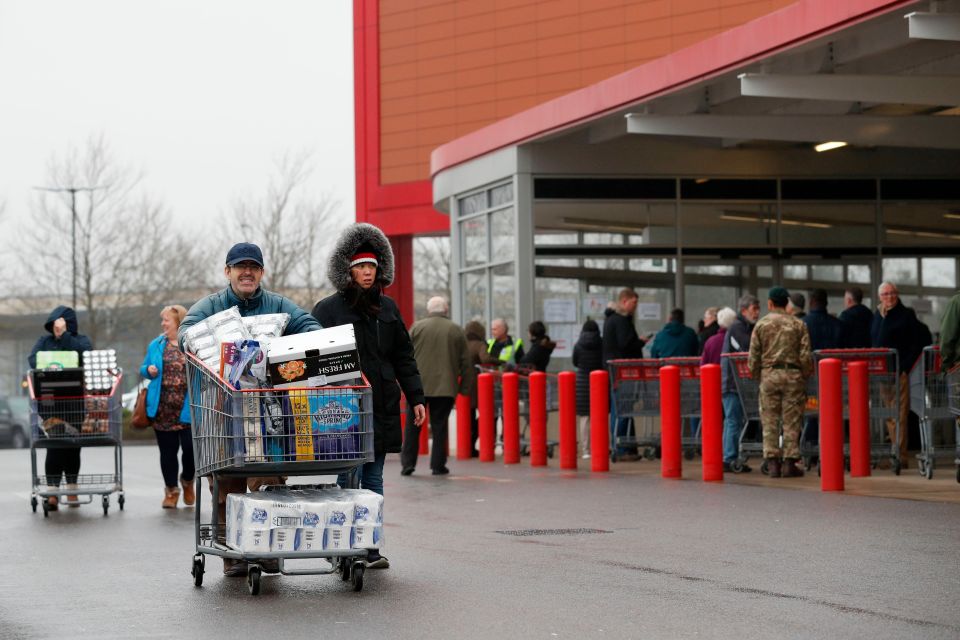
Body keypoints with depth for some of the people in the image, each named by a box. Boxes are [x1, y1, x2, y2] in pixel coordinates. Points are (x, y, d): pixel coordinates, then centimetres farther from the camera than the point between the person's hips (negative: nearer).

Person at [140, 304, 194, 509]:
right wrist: (149, 370, -3)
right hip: (163, 407, 3)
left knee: (191, 446, -4)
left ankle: (187, 481, 25)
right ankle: (171, 490, 18)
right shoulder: (157, 345, 11)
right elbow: (144, 368, 18)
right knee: (167, 450, 6)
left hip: (187, 407, -3)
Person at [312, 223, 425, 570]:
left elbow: (403, 356, 18)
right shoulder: (328, 309, -2)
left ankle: (370, 549, 12)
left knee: (373, 479, 8)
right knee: (348, 479, -6)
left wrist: (415, 397, 13)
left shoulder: (387, 307, 14)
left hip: (381, 407, 5)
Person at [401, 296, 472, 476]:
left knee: (412, 426, 7)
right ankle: (438, 465, 3)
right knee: (439, 426, 5)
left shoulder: (417, 327, 2)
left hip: (418, 385, 0)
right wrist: (465, 387, 11)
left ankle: (407, 463, 5)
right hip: (445, 387, 0)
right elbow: (466, 362, 5)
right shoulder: (456, 331, 4)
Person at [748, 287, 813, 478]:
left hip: (769, 375, 1)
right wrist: (806, 376, 9)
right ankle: (789, 462, 1)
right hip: (793, 375, 0)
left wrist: (757, 376, 14)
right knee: (791, 421, 3)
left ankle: (772, 462, 2)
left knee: (769, 421, 5)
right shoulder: (798, 324, 3)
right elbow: (805, 356, -2)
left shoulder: (761, 324, 4)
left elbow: (753, 357, 3)